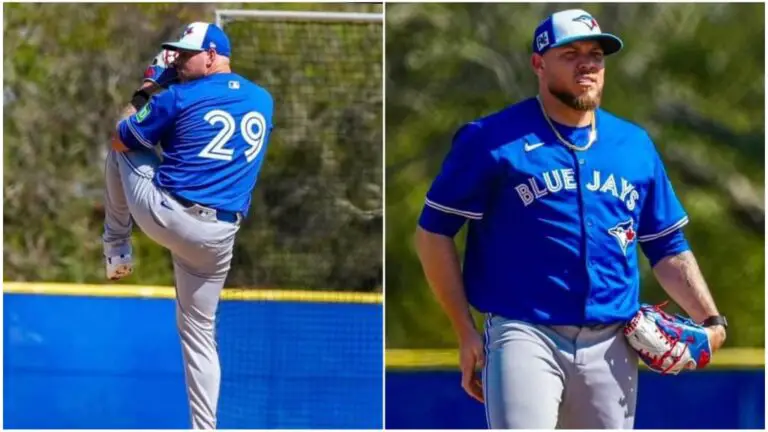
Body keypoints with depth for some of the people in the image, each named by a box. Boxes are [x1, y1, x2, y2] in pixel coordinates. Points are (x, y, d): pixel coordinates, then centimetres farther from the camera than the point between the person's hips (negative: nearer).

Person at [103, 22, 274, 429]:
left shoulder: (180, 96, -6)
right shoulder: (263, 100, 10)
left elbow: (121, 138, 6)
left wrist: (141, 98, 24)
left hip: (162, 213, -4)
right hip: (216, 237, 4)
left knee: (121, 147, 24)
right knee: (199, 332, 16)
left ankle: (117, 249, 28)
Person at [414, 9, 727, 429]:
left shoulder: (636, 145, 15)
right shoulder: (492, 139, -1)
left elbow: (668, 248, 19)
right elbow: (433, 233, 0)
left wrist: (710, 319, 4)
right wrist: (465, 331, -5)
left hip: (611, 346, 5)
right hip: (526, 335, -5)